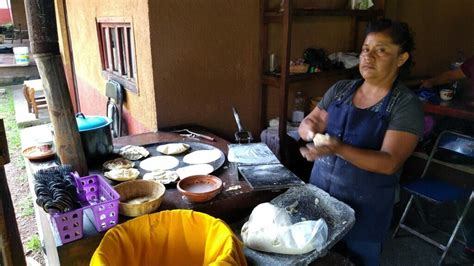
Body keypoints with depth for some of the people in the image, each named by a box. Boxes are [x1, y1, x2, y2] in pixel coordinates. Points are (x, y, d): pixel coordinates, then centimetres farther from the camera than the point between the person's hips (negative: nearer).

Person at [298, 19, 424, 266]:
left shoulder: (406, 104, -12)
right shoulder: (340, 89, 1)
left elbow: (389, 162, -20)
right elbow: (304, 127, 3)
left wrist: (338, 148, -35)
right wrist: (310, 128, -21)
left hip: (364, 206, -4)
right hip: (319, 191, 4)